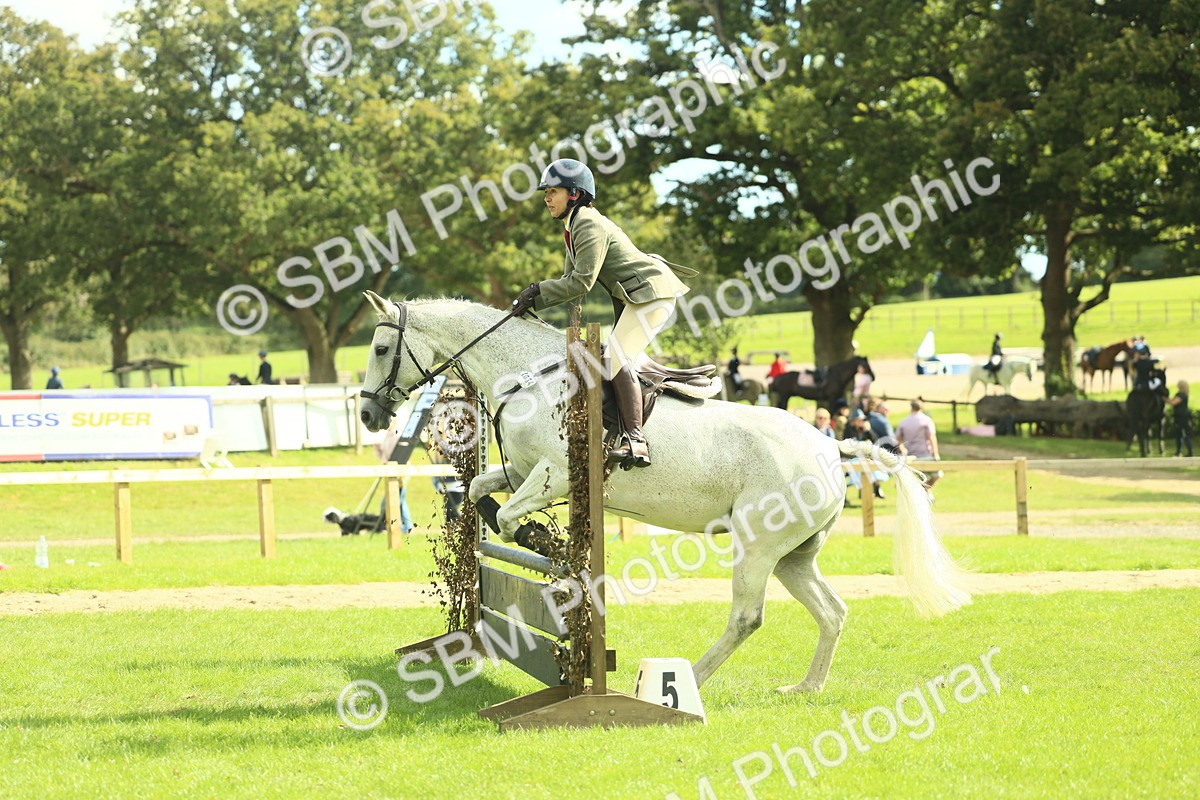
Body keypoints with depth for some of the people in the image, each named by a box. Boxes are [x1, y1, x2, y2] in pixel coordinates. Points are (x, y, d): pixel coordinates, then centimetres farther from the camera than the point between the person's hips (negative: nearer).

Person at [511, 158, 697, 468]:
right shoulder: (574, 227, 16)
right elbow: (570, 280, 18)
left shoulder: (589, 225, -17)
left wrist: (538, 292, -13)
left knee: (617, 358, -21)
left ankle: (636, 442, -28)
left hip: (652, 292, -12)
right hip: (633, 297, 12)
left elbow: (581, 282, -22)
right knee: (617, 359, 16)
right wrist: (535, 298, 4)